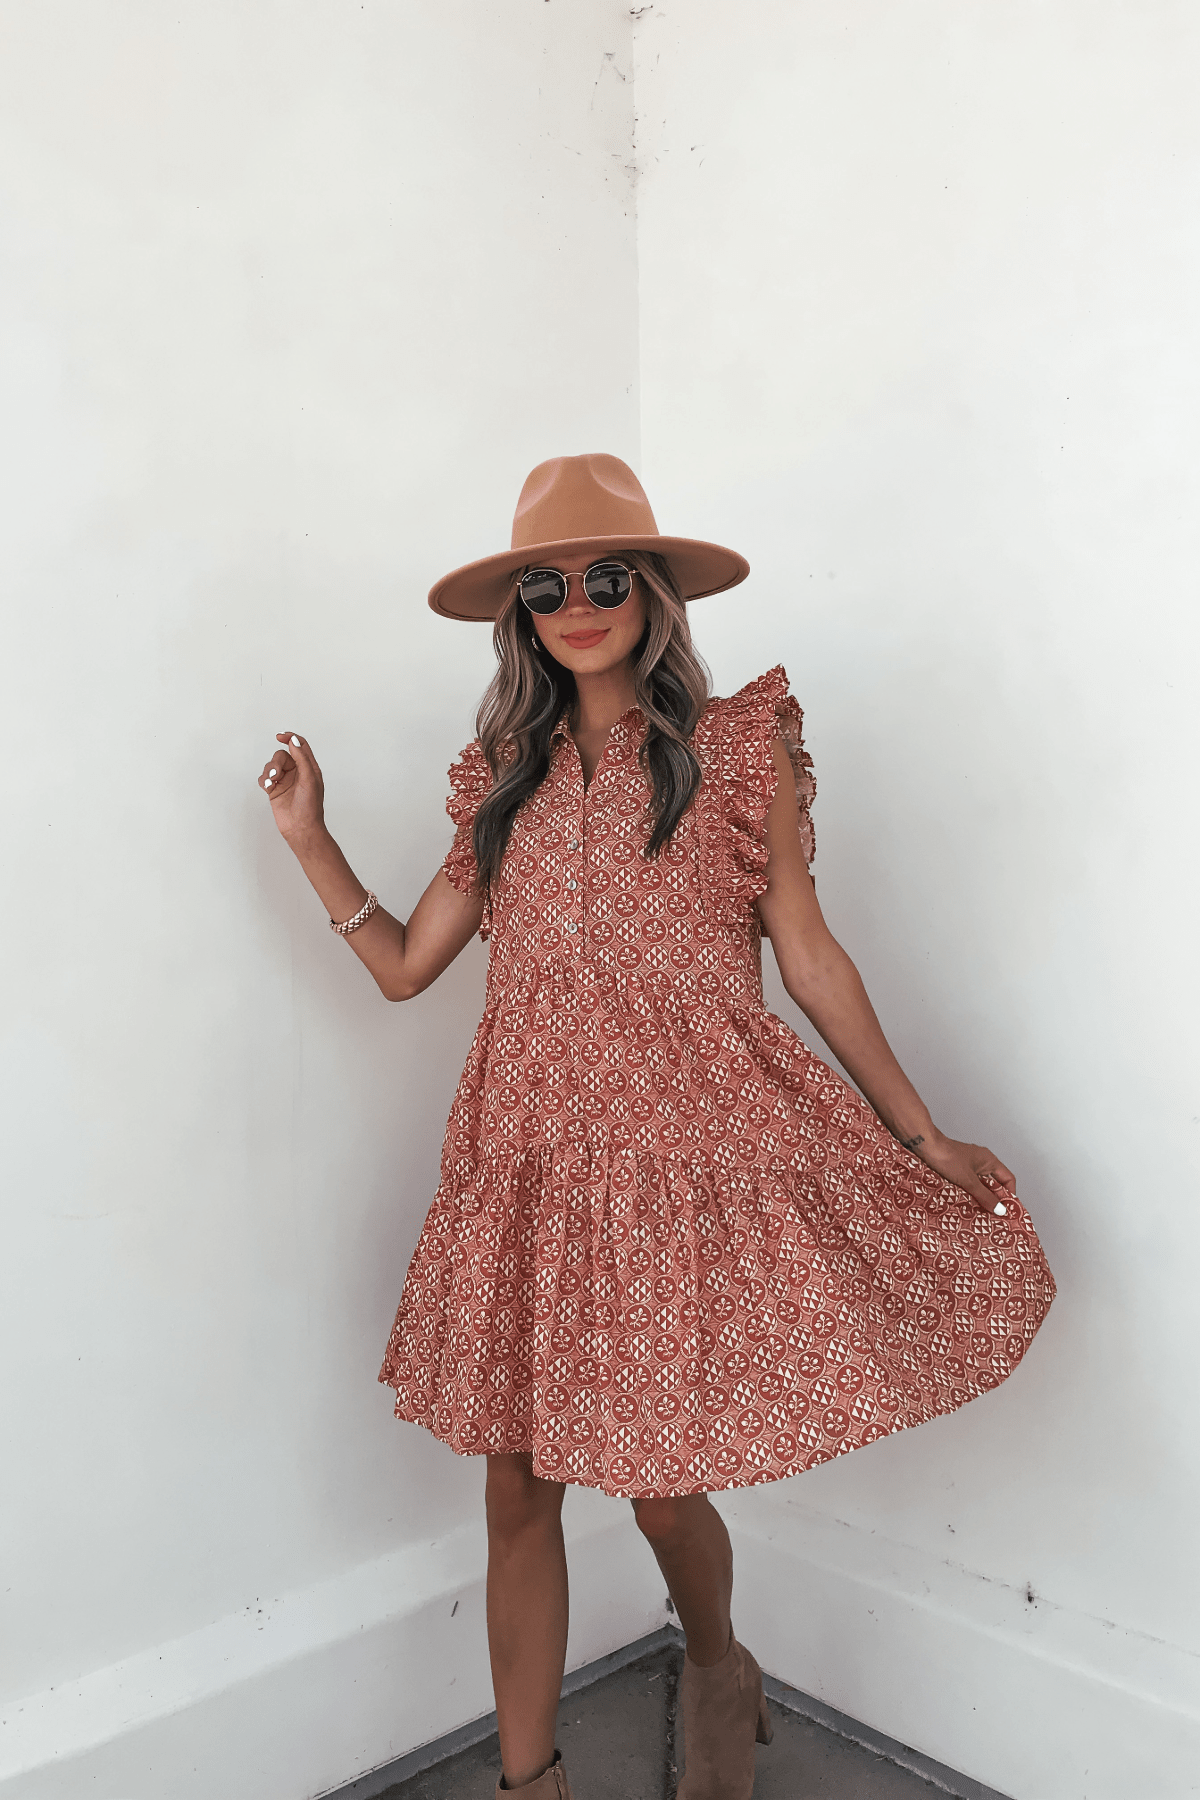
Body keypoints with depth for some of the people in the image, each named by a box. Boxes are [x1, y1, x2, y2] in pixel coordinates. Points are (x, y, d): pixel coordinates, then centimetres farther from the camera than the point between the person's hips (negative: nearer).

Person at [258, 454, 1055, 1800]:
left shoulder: (740, 749, 2)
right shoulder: (507, 777, 11)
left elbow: (809, 956, 3)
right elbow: (403, 964, 12)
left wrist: (924, 1140, 5)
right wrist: (308, 837, 6)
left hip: (688, 1148, -3)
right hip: (531, 1164, 4)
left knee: (660, 1478, 2)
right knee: (518, 1485, 8)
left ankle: (715, 1668, 38)